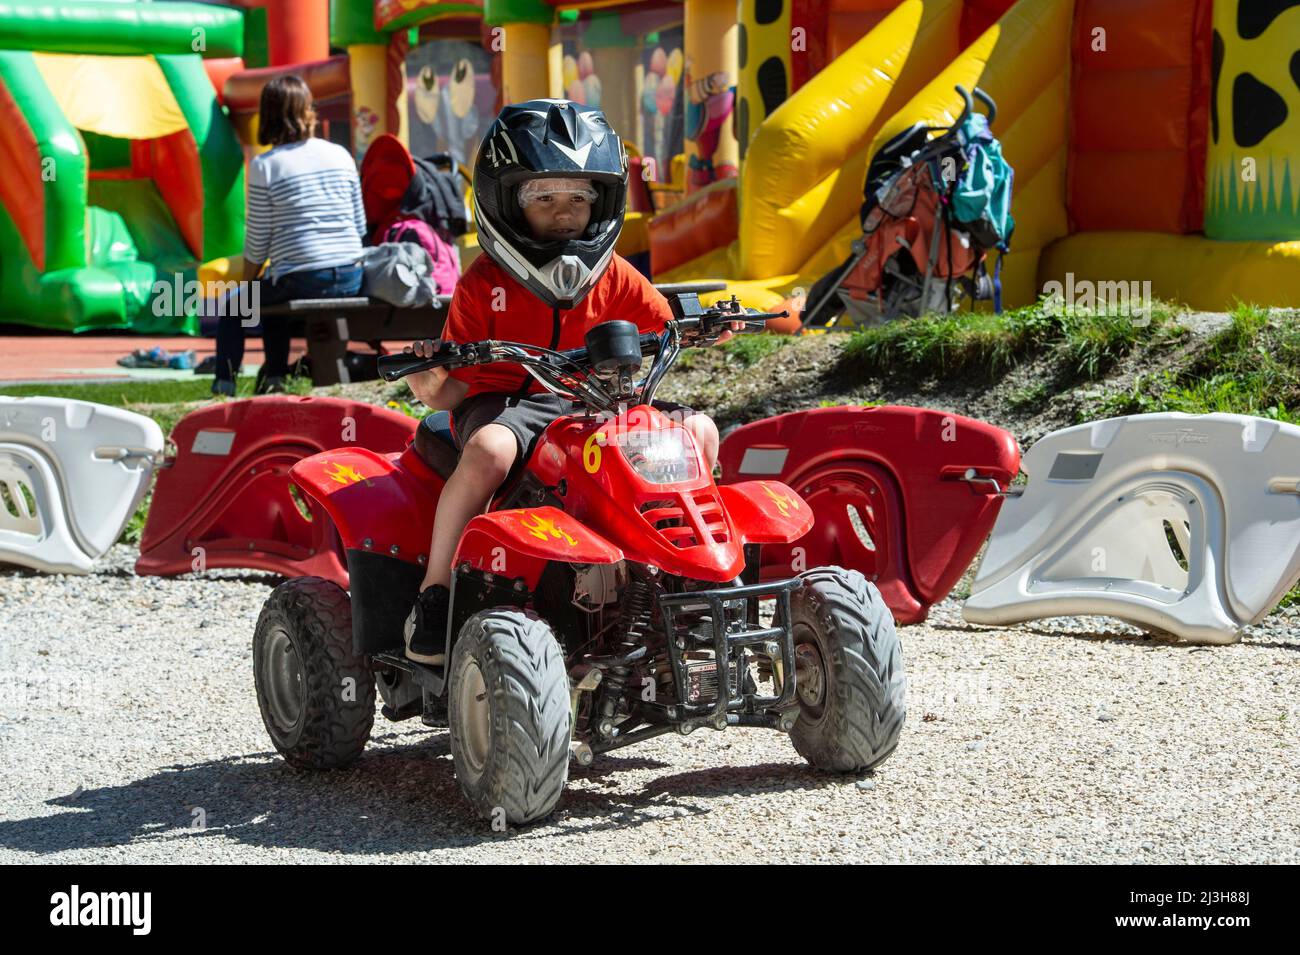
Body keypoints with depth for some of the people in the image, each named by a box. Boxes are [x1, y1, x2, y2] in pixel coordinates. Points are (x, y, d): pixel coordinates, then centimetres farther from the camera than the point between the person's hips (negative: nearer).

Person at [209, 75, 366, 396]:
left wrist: (245, 283, 13)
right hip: (351, 280, 5)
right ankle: (275, 378, 31)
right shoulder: (341, 155, 6)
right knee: (272, 298, 34)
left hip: (300, 283, -5)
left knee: (230, 307, 20)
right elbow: (360, 226, 11)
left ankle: (225, 385, 14)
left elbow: (257, 240, -2)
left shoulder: (264, 166, -7)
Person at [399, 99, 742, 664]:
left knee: (697, 429, -11)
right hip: (504, 401, -4)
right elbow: (460, 383, -5)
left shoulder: (615, 277, 9)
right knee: (490, 449, -40)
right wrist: (432, 388, -28)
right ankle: (432, 595, -28)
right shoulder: (484, 283, -4)